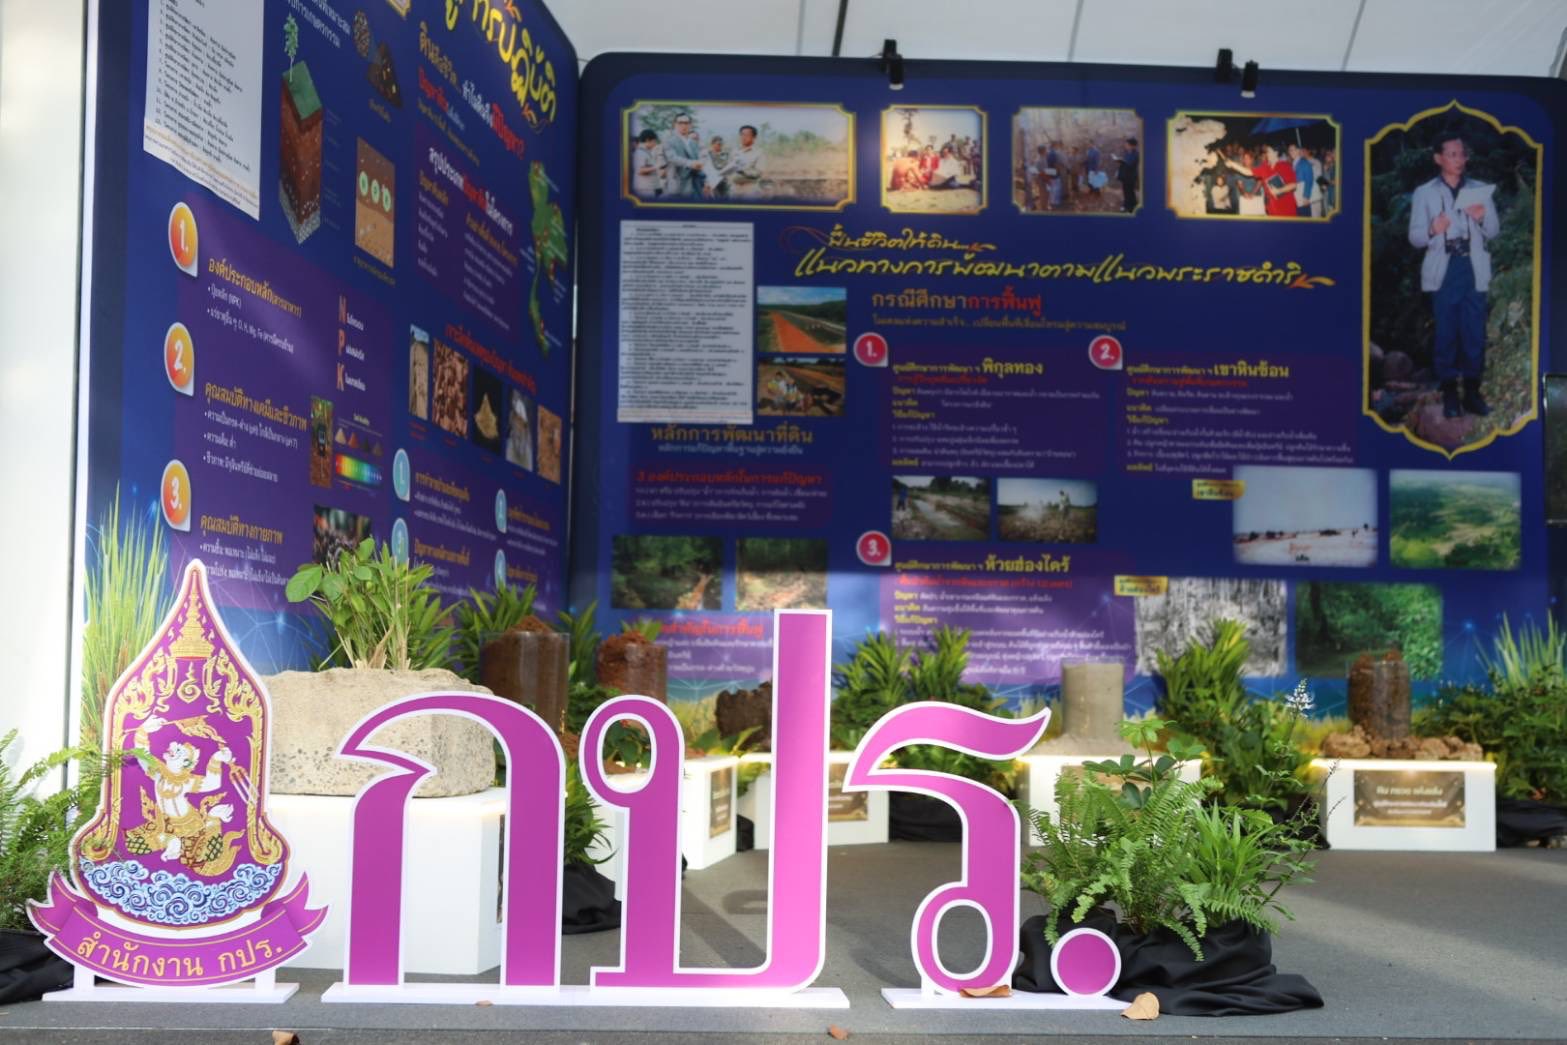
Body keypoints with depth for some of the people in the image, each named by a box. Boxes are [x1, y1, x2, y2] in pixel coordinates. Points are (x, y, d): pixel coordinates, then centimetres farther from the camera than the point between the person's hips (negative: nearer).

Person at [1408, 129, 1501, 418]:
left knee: (1475, 333, 0)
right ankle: (1449, 394, 5)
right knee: (1446, 333, 0)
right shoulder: (1424, 194, 4)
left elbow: (1493, 232, 9)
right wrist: (1432, 230, -22)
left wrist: (1483, 219, -13)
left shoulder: (1480, 190, 10)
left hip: (1474, 269, 2)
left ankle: (1472, 392, 7)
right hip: (1443, 270, -1)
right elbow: (1414, 238, -1)